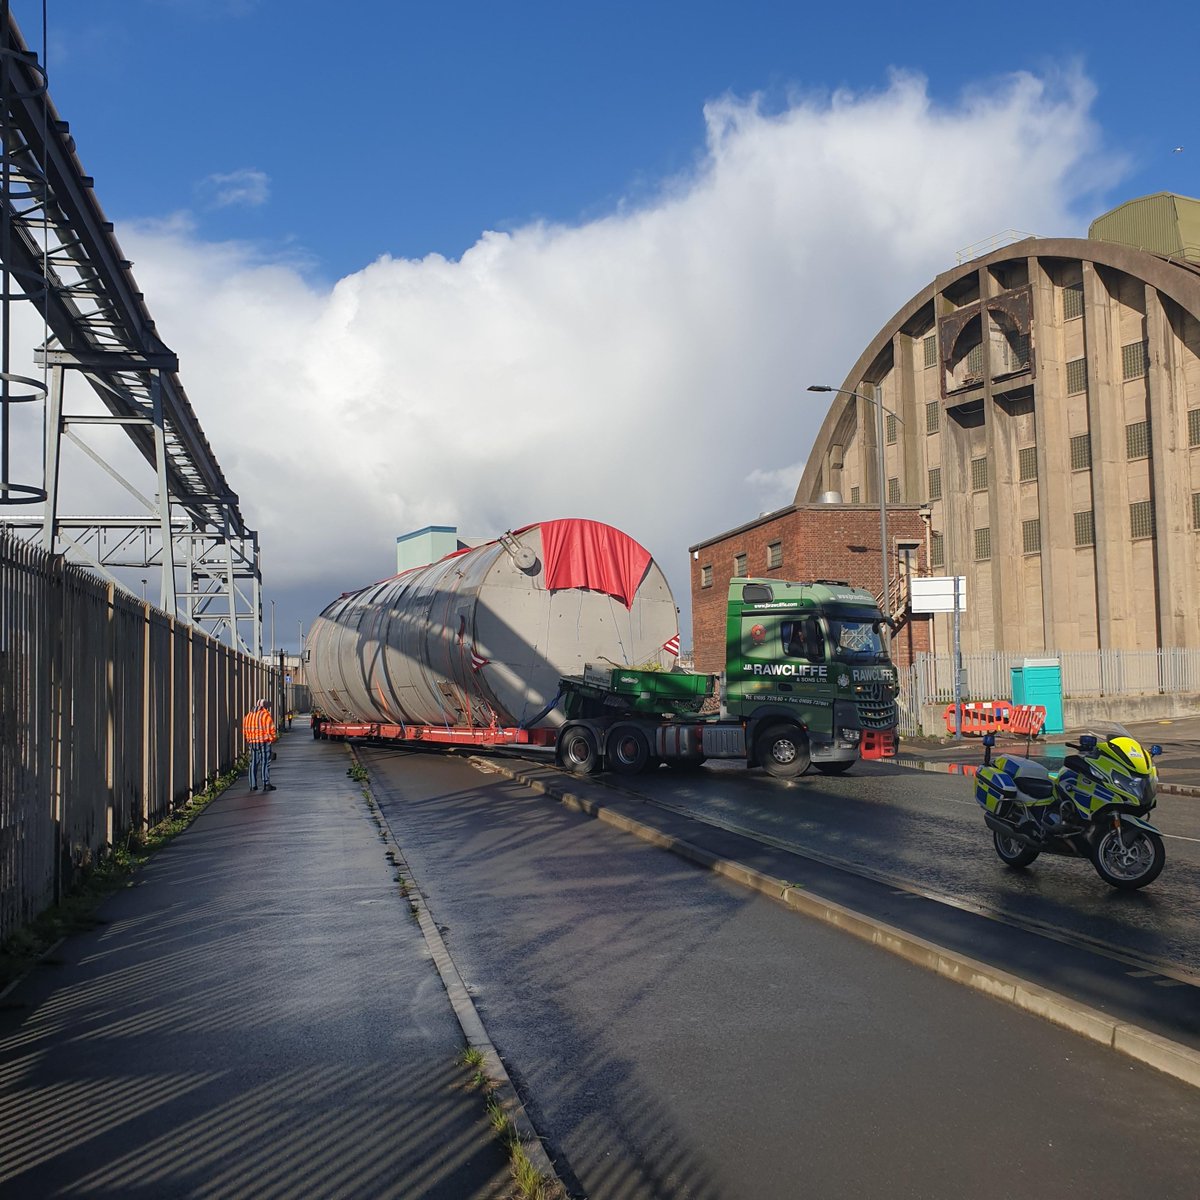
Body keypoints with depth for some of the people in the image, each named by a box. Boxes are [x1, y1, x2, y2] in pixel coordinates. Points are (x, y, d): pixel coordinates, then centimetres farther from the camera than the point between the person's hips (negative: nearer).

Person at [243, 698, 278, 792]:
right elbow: (271, 729, -11)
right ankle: (266, 784, -5)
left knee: (253, 763, 11)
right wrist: (273, 737, 4)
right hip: (264, 741, -5)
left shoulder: (248, 715, 13)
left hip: (252, 742, 5)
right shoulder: (266, 715, -7)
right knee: (265, 762, -2)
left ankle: (253, 785, 11)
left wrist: (249, 739, 15)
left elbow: (245, 730, 10)